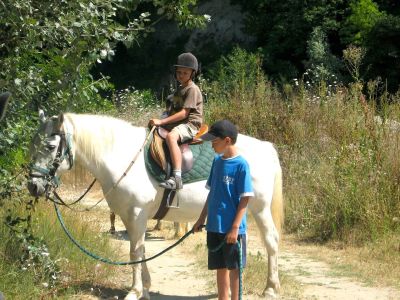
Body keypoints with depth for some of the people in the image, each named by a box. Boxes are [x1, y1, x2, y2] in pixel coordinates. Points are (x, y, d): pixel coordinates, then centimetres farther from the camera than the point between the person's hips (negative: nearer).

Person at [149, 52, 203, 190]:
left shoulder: (192, 89, -10)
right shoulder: (179, 89, 20)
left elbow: (183, 113, -18)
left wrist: (162, 121, -21)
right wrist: (159, 121, 8)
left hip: (190, 124, -10)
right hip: (176, 123, 10)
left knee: (171, 136, -39)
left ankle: (176, 178, -50)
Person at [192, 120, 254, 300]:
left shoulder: (241, 165, -13)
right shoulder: (217, 161, 7)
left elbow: (244, 199, -14)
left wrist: (235, 228, -17)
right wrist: (202, 219, 16)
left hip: (232, 228, -6)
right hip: (214, 226, 7)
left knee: (233, 267, 4)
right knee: (220, 267, 14)